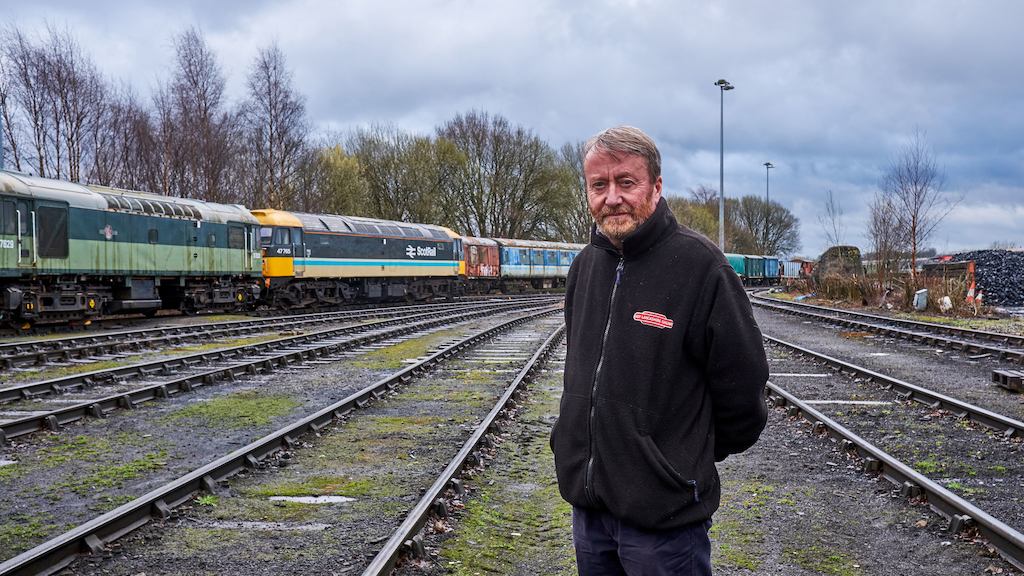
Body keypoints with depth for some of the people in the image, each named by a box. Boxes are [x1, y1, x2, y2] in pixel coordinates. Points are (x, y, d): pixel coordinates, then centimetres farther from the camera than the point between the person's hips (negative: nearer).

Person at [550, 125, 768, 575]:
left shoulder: (698, 264, -14)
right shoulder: (586, 265, 7)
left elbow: (741, 381, -9)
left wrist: (696, 457, 3)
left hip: (664, 513, -6)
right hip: (587, 502, 6)